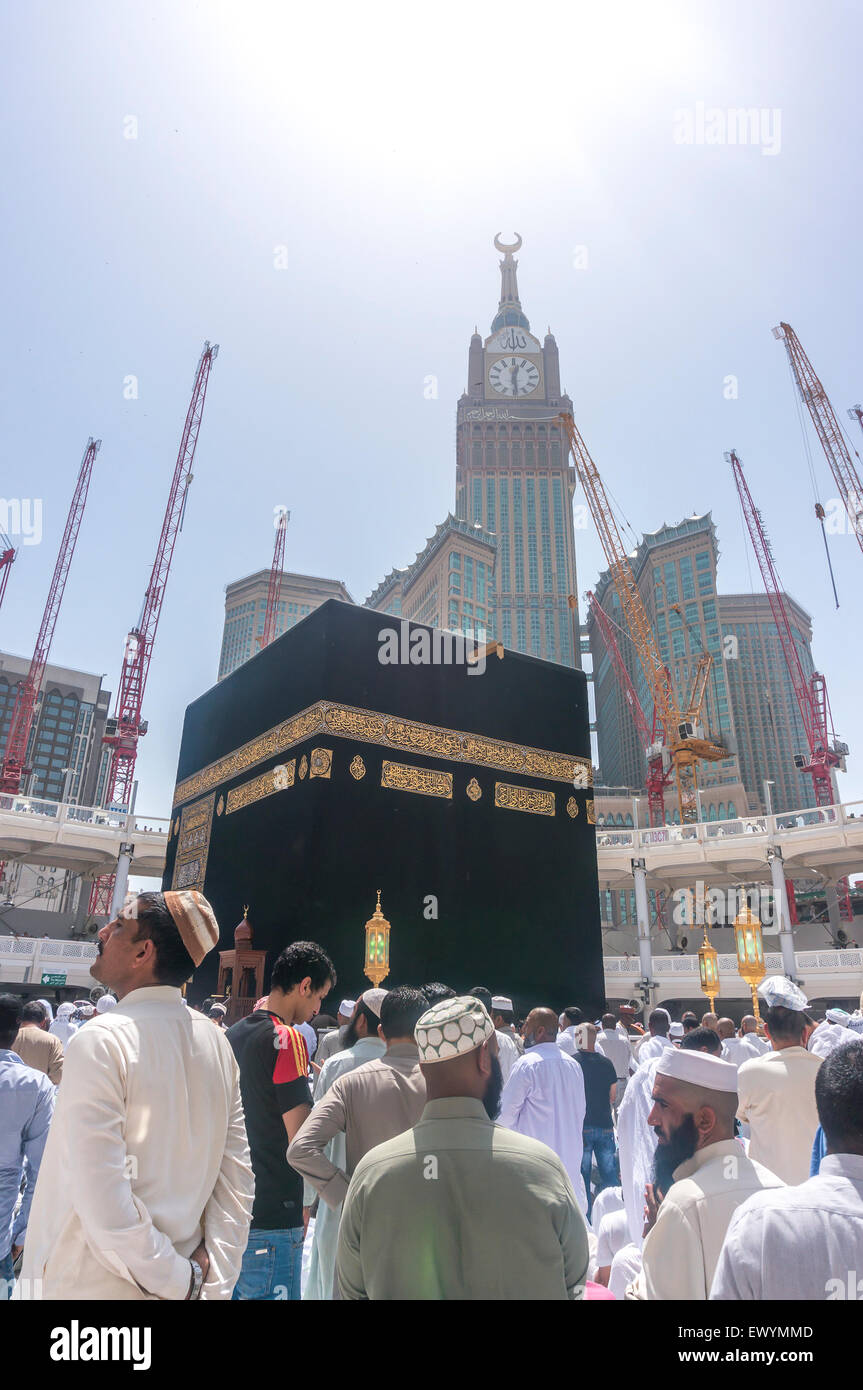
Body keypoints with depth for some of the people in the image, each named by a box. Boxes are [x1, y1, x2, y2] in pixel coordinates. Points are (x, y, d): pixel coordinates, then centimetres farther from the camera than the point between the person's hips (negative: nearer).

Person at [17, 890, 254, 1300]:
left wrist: (180, 1280, -14)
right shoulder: (215, 1041, -2)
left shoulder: (100, 1040, -22)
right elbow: (237, 1177, -1)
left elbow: (103, 1202, -25)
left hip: (99, 1286, -6)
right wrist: (214, 1279, 1)